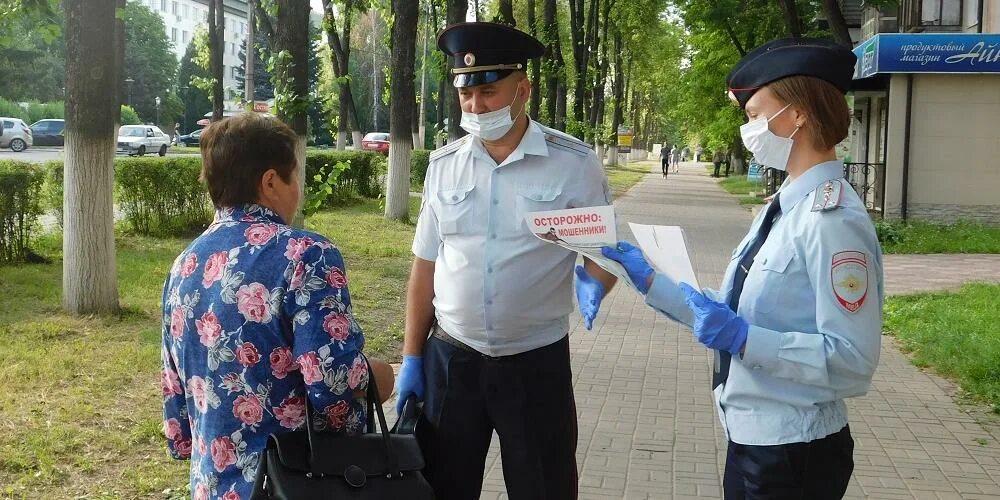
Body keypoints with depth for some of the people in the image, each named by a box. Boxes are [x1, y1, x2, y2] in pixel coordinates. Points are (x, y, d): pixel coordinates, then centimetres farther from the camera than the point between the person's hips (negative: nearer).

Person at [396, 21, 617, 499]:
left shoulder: (574, 163, -8)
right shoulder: (443, 165, 2)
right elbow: (425, 267, 7)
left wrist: (593, 286, -23)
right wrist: (411, 359, 5)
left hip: (537, 363, -2)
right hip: (450, 359, 3)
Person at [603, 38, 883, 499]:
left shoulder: (834, 220, -21)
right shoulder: (784, 208, 8)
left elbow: (853, 361, -25)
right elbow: (729, 314, 11)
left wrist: (742, 338, -27)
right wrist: (648, 281, 10)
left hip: (795, 451, -8)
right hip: (750, 438, 8)